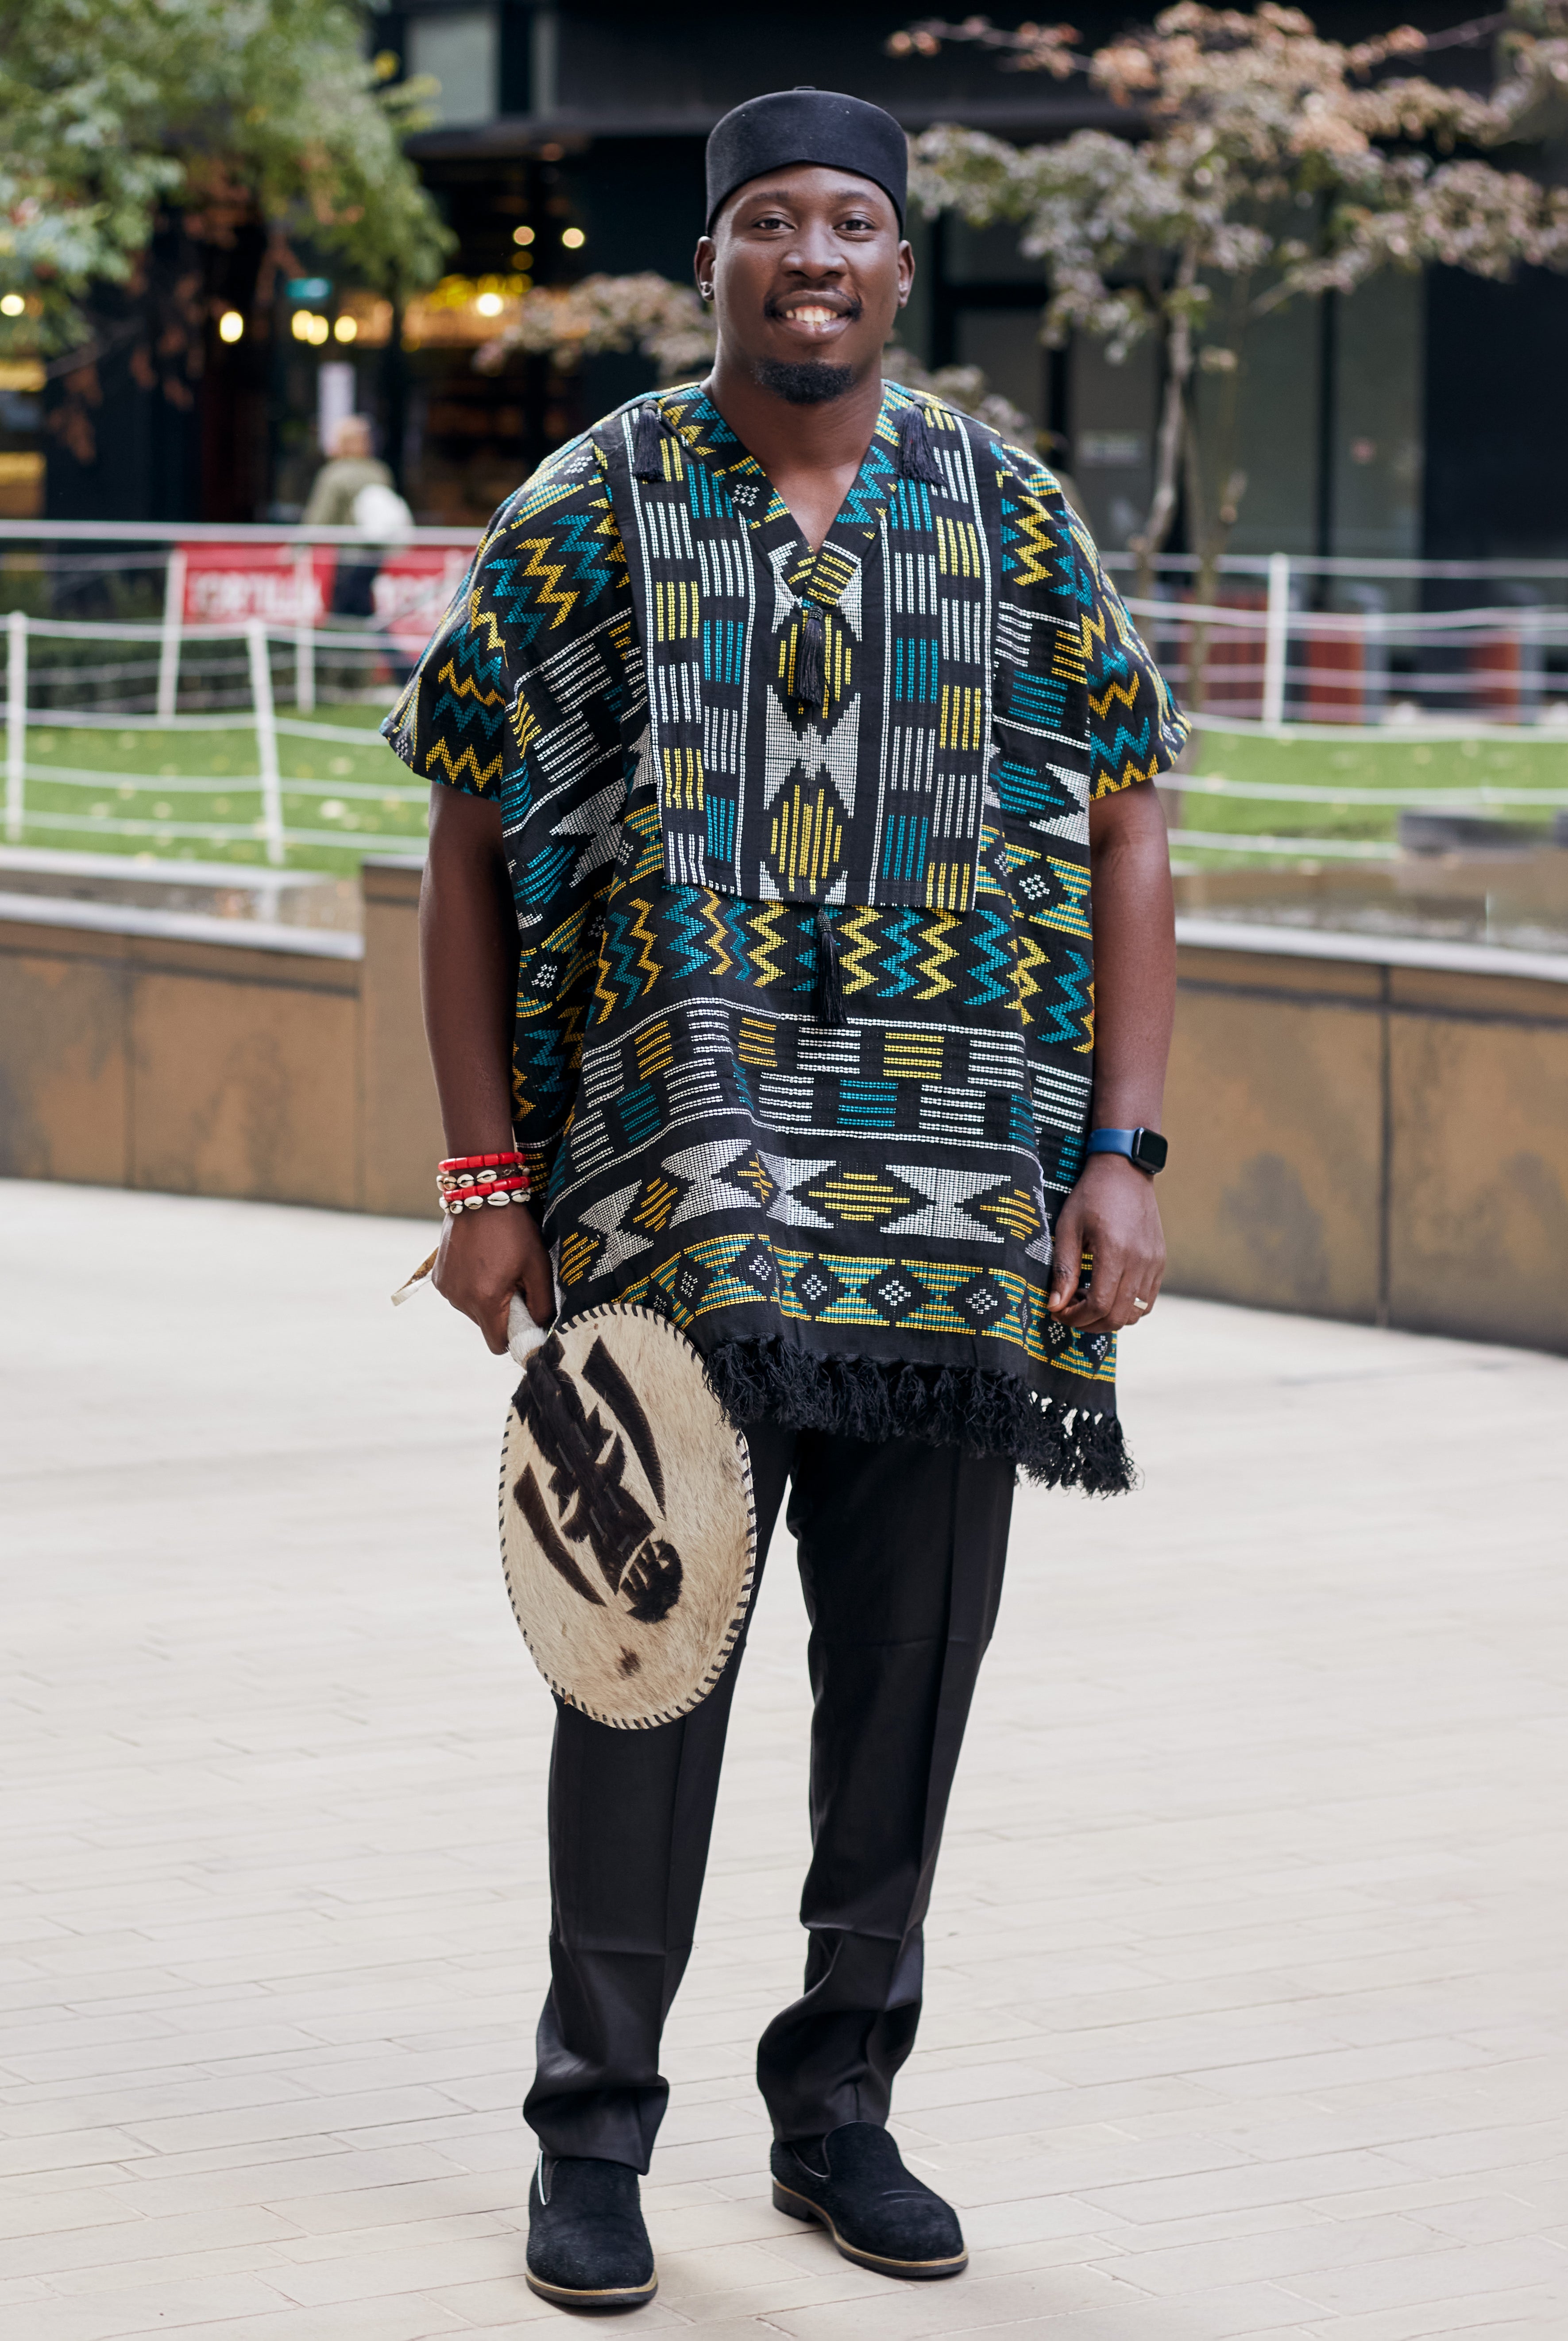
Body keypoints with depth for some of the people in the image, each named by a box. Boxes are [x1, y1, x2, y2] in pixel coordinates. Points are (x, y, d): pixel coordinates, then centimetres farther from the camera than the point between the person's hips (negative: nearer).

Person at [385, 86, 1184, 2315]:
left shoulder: (1011, 517, 7)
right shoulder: (586, 513, 3)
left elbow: (1127, 840, 7)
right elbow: (469, 855, 3)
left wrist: (1124, 1157, -2)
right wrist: (488, 1173, -3)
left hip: (962, 1205, 2)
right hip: (667, 1185, -2)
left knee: (909, 1672, 7)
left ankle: (841, 2108, 23)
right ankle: (593, 2133, 12)